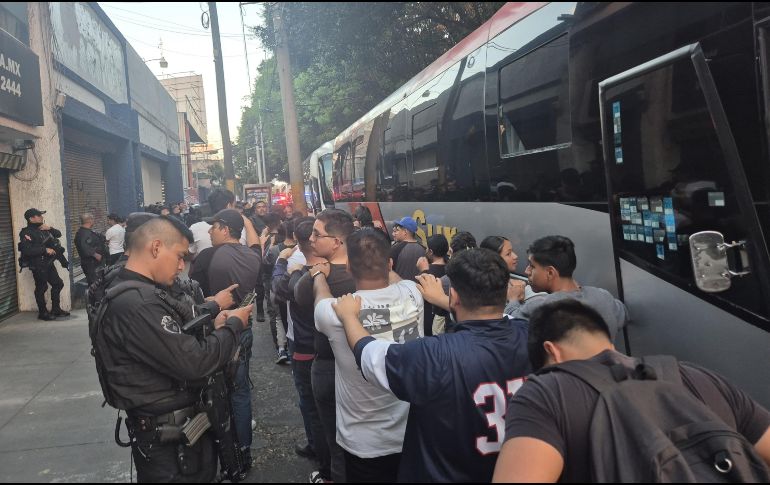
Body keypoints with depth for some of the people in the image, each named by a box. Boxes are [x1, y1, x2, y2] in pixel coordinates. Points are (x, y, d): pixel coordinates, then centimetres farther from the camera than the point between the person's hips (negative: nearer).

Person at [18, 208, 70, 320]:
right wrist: (45, 250, -23)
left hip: (48, 263, 8)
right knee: (41, 288, -2)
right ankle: (43, 313, 9)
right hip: (38, 265, -8)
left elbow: (58, 234, 19)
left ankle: (56, 309, 24)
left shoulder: (43, 229, 12)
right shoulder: (26, 233, -13)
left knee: (58, 284, 12)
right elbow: (27, 250, -24)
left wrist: (50, 228, -1)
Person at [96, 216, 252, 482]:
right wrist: (233, 325, -14)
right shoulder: (135, 303, -27)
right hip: (167, 438, -10)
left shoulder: (137, 293, 9)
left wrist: (213, 327, -4)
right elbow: (193, 362, -28)